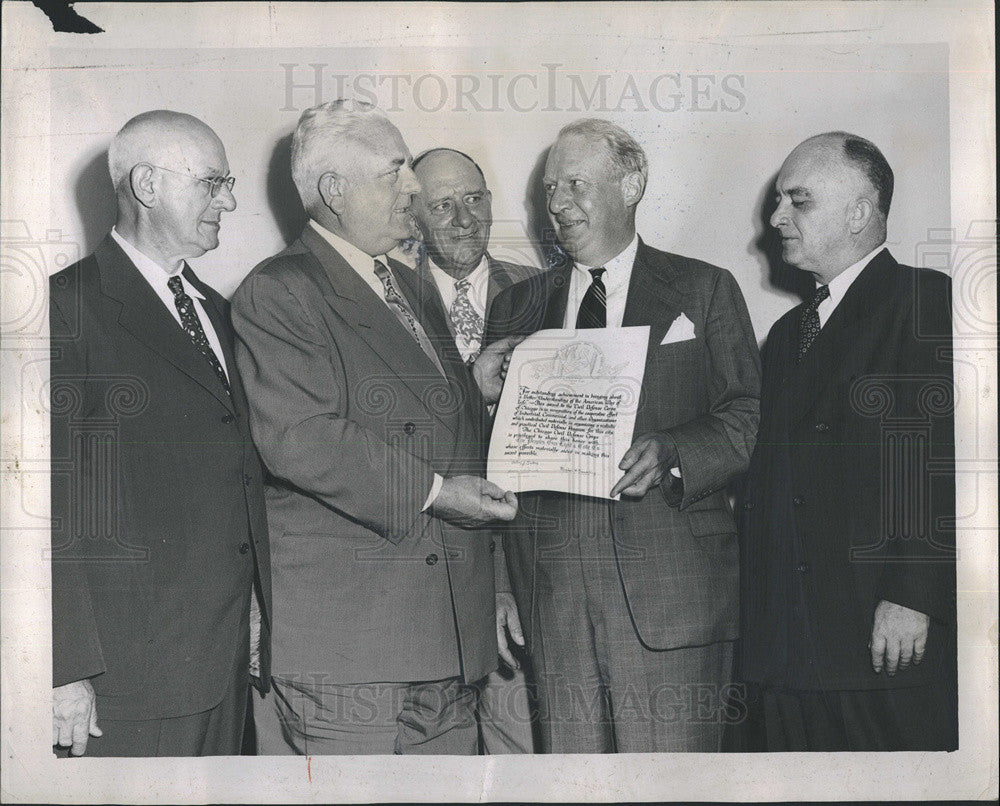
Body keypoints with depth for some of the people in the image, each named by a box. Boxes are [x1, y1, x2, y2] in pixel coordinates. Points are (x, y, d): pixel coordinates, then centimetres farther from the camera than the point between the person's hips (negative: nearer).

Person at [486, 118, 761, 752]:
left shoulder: (704, 290, 8)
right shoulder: (519, 307, 17)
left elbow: (749, 416, 1)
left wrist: (674, 455, -19)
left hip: (671, 585, -3)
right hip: (553, 592, 3)